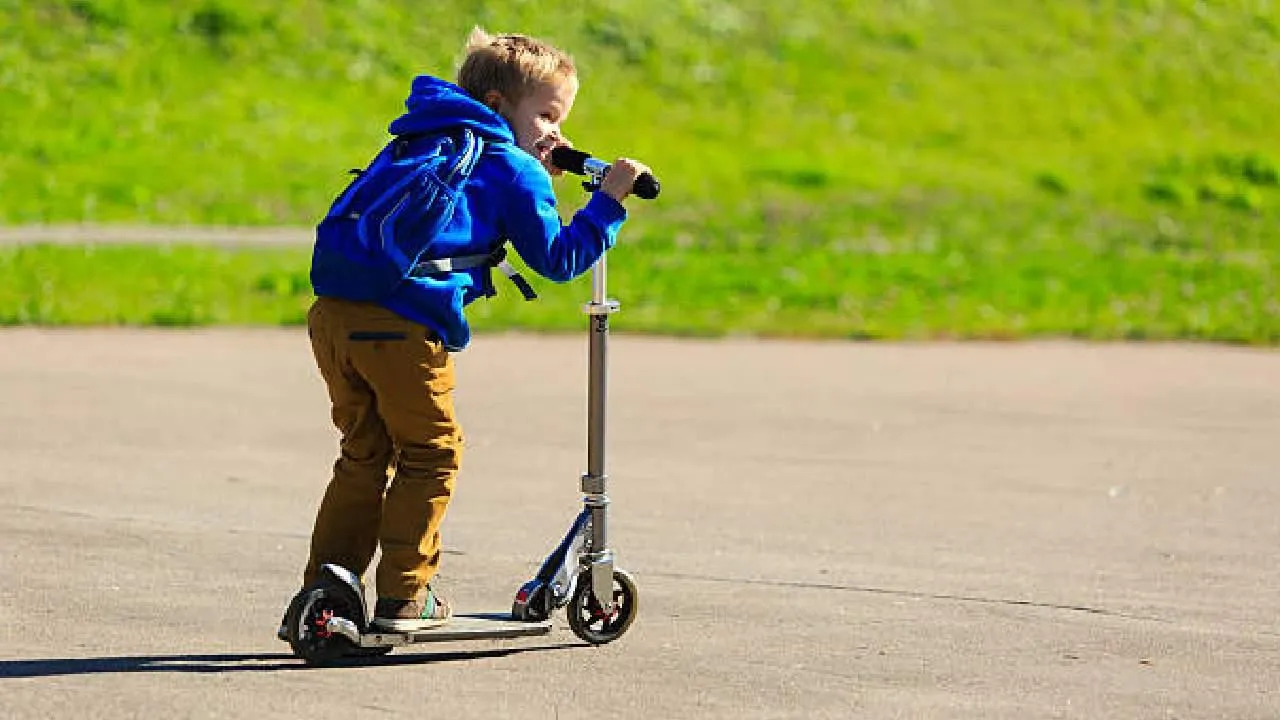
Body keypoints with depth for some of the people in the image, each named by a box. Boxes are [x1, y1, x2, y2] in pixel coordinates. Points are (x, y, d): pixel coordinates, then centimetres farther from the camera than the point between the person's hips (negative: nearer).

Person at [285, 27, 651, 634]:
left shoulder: (426, 145, 29)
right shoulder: (512, 167, 6)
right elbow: (557, 258, 4)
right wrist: (608, 198, 7)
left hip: (333, 312, 8)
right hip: (402, 326, -7)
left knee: (365, 454, 19)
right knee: (430, 454, 7)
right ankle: (403, 597, 5)